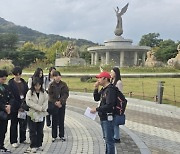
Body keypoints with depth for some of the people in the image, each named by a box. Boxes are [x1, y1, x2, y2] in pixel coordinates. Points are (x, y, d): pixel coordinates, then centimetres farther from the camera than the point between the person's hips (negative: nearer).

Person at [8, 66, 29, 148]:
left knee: (23, 123, 11)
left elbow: (27, 93, 7)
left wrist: (24, 104, -6)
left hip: (23, 106, 4)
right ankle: (13, 141, 17)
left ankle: (23, 139, 27)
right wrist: (19, 106, -15)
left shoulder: (24, 82, 8)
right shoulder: (11, 83, -6)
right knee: (14, 124, 7)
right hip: (15, 107, -4)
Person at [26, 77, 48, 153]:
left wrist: (43, 108, -16)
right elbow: (29, 102, -16)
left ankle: (39, 145, 23)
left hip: (42, 114, 3)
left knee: (40, 131, 11)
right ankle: (33, 146, 12)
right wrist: (39, 108, -17)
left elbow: (46, 101, 2)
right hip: (32, 114, -3)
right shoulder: (30, 92, -8)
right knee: (33, 131, 3)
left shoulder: (44, 92, 3)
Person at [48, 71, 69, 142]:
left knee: (61, 120, 7)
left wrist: (60, 101, -16)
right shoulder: (51, 85, 0)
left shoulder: (64, 84, 1)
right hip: (53, 105, -1)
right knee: (54, 121, 5)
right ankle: (54, 136, 15)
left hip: (62, 104, 1)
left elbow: (66, 94, -4)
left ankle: (61, 135, 17)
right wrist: (55, 102, -13)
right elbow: (50, 95, -4)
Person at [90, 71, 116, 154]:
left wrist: (96, 109, -19)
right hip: (103, 117, 10)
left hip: (108, 118, -10)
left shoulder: (110, 90, -18)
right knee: (107, 139, 20)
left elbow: (109, 105, -24)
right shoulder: (103, 89, 11)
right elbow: (96, 98, 17)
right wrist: (96, 88, 3)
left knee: (109, 139, -3)